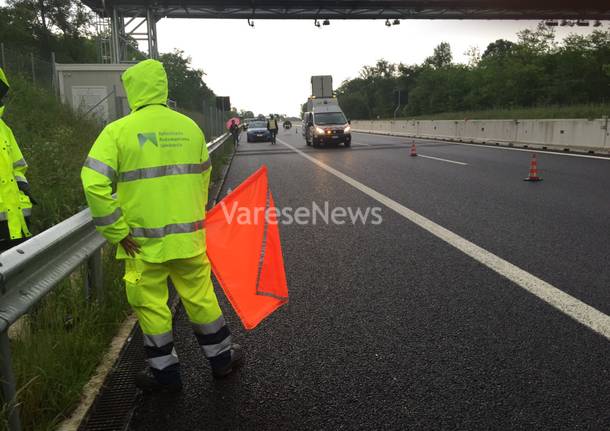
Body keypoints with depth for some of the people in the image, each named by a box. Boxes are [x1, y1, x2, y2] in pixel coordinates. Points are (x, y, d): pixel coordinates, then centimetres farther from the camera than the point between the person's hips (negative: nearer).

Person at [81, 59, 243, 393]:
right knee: (200, 296, 16)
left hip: (144, 241, -3)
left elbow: (94, 184, -16)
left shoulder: (118, 130, -9)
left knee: (150, 305, 12)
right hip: (188, 236, 4)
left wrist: (118, 232, -9)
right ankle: (222, 357, 31)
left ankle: (165, 372, 25)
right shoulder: (189, 127, 4)